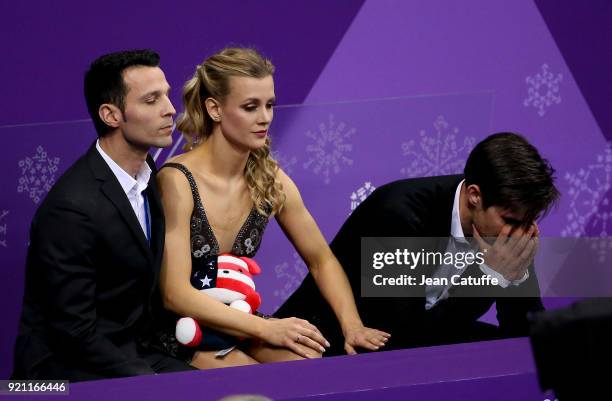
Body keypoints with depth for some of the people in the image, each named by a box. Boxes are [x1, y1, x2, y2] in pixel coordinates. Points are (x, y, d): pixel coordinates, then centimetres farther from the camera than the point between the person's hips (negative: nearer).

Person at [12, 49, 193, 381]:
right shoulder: (72, 208, -23)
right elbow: (76, 331, -20)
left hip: (130, 353, 8)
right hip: (67, 369, -8)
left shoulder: (147, 174, 5)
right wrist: (148, 379, -19)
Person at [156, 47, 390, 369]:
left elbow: (321, 260, 8)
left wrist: (352, 325, -10)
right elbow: (176, 294, -22)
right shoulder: (177, 182, -18)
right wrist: (266, 328, -28)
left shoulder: (269, 179, 0)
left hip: (240, 326, 6)